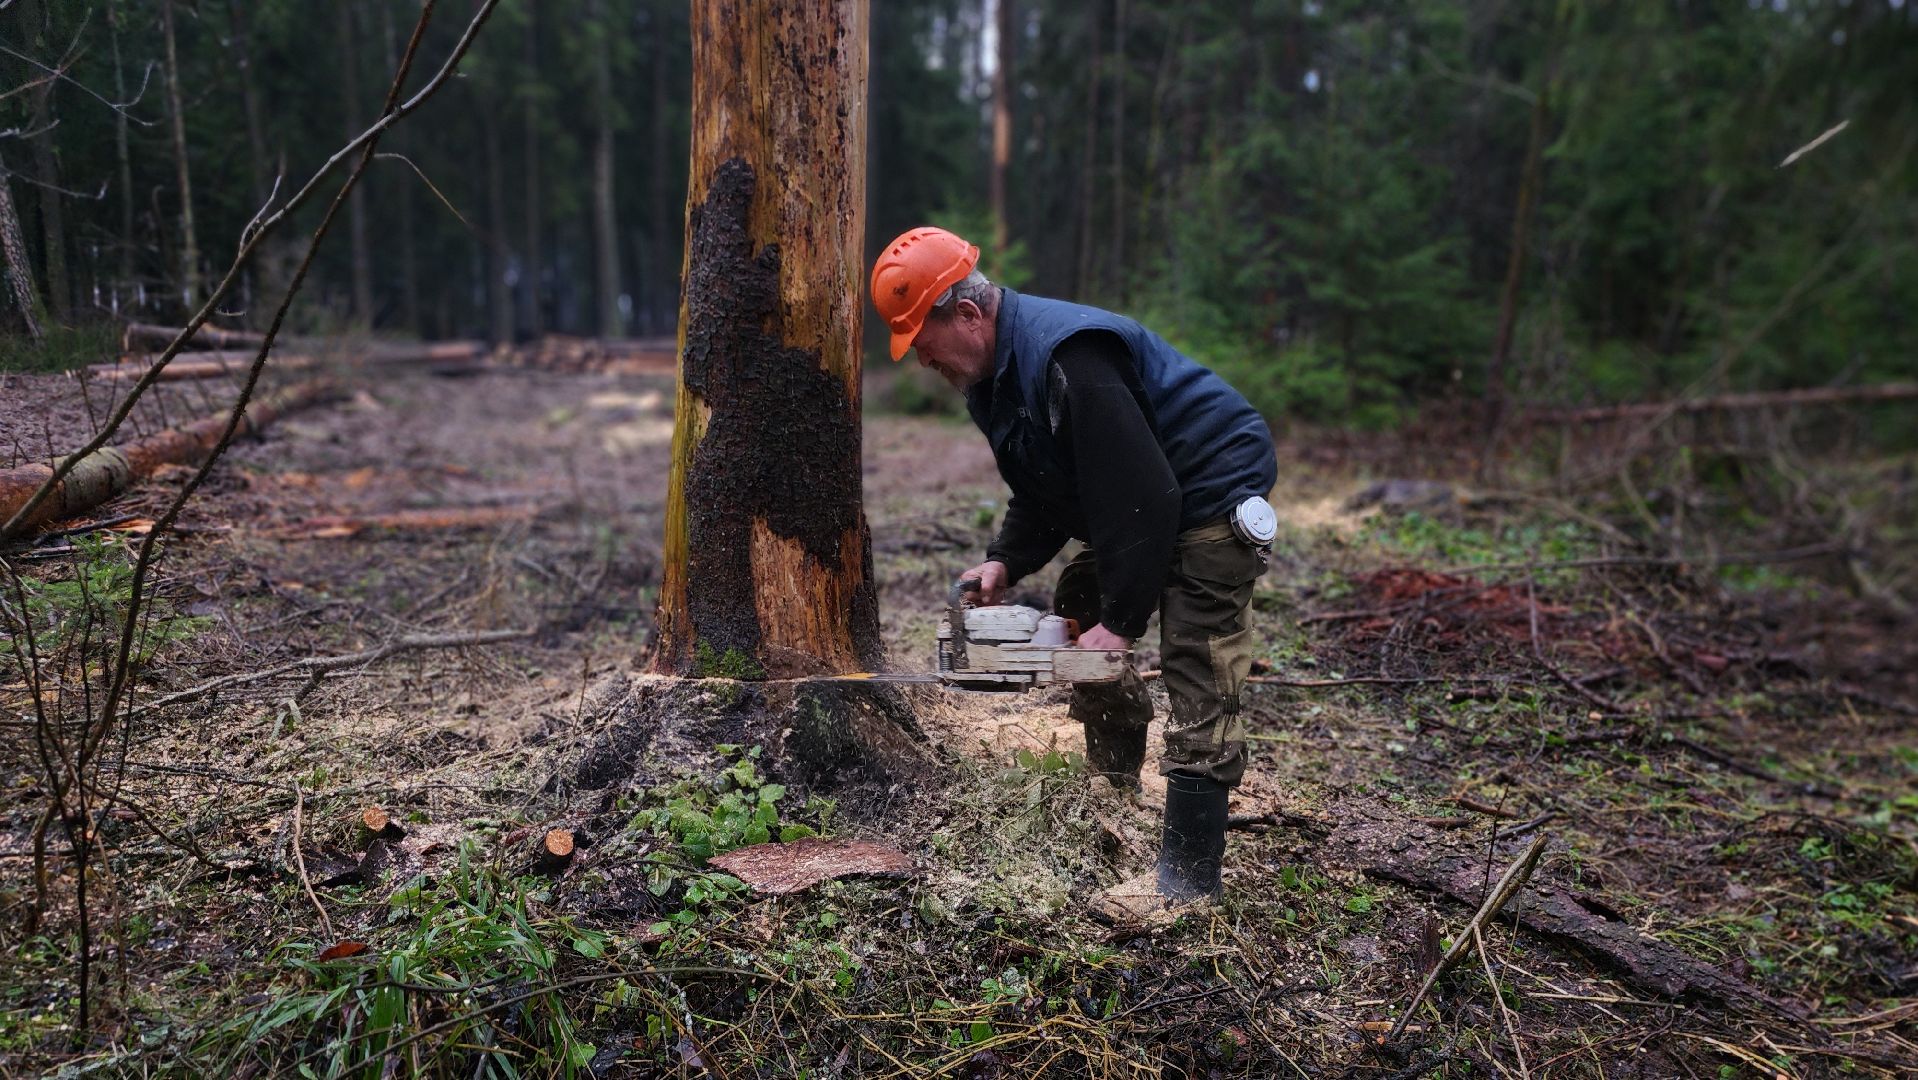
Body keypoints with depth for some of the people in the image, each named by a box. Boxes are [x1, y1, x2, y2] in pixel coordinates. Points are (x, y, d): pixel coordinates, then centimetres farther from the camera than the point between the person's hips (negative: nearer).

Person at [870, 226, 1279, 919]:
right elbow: (1042, 496, 10)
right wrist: (1004, 563, -6)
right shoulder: (990, 374, 3)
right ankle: (1116, 787, 27)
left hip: (1216, 494, -11)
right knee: (1077, 609, 15)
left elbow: (1141, 496, -32)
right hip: (1139, 507, 11)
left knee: (1197, 680, -12)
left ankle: (1188, 875, -7)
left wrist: (1121, 620, -27)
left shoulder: (1066, 358, -30)